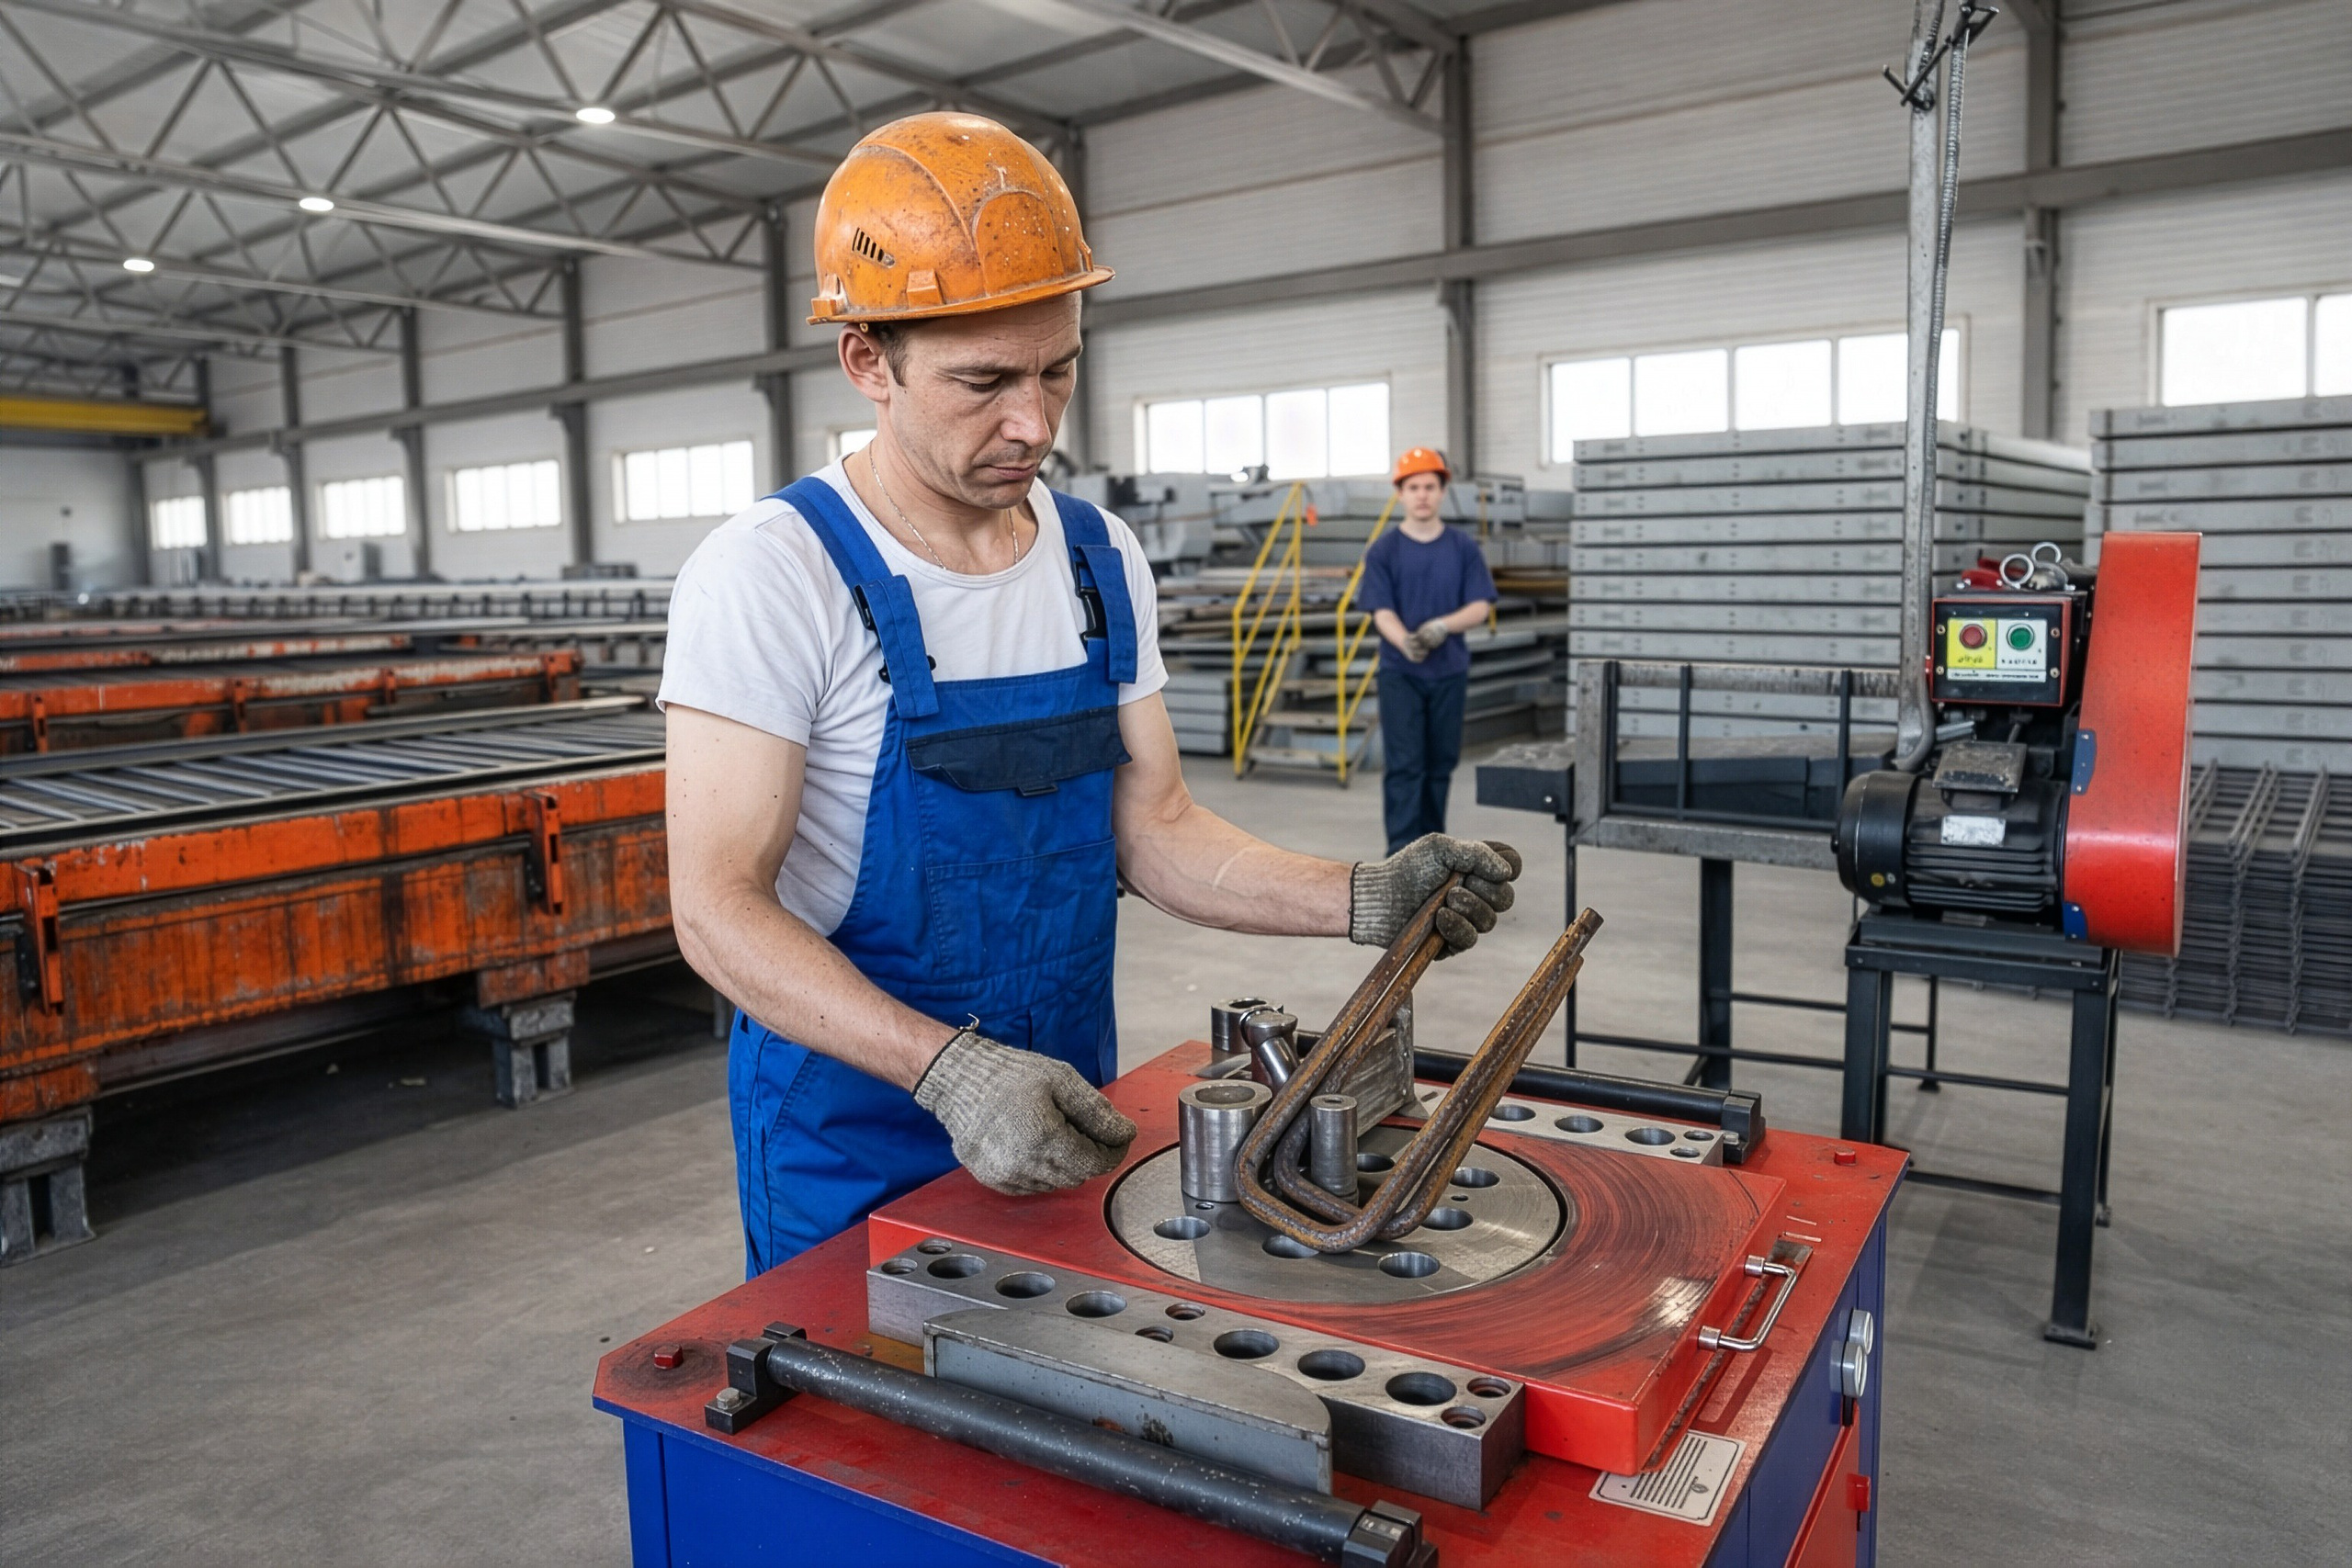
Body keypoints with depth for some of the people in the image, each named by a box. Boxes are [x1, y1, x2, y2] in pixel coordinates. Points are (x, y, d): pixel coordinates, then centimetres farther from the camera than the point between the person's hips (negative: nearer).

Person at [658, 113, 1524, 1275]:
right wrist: (951, 1071, -33)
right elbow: (717, 907, -21)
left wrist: (1360, 900, -13)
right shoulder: (769, 576, -18)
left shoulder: (1103, 560, 0)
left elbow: (1153, 831, 2)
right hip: (850, 1140, -5)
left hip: (1064, 1119, 6)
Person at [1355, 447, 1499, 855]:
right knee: (1403, 766, -6)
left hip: (1450, 672, 3)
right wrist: (1406, 643, -30)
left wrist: (1442, 626, -20)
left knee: (1440, 764, 10)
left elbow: (1480, 606, 0)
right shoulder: (1383, 551, -2)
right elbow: (1382, 612, -9)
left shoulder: (1464, 547, 3)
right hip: (1400, 673, -2)